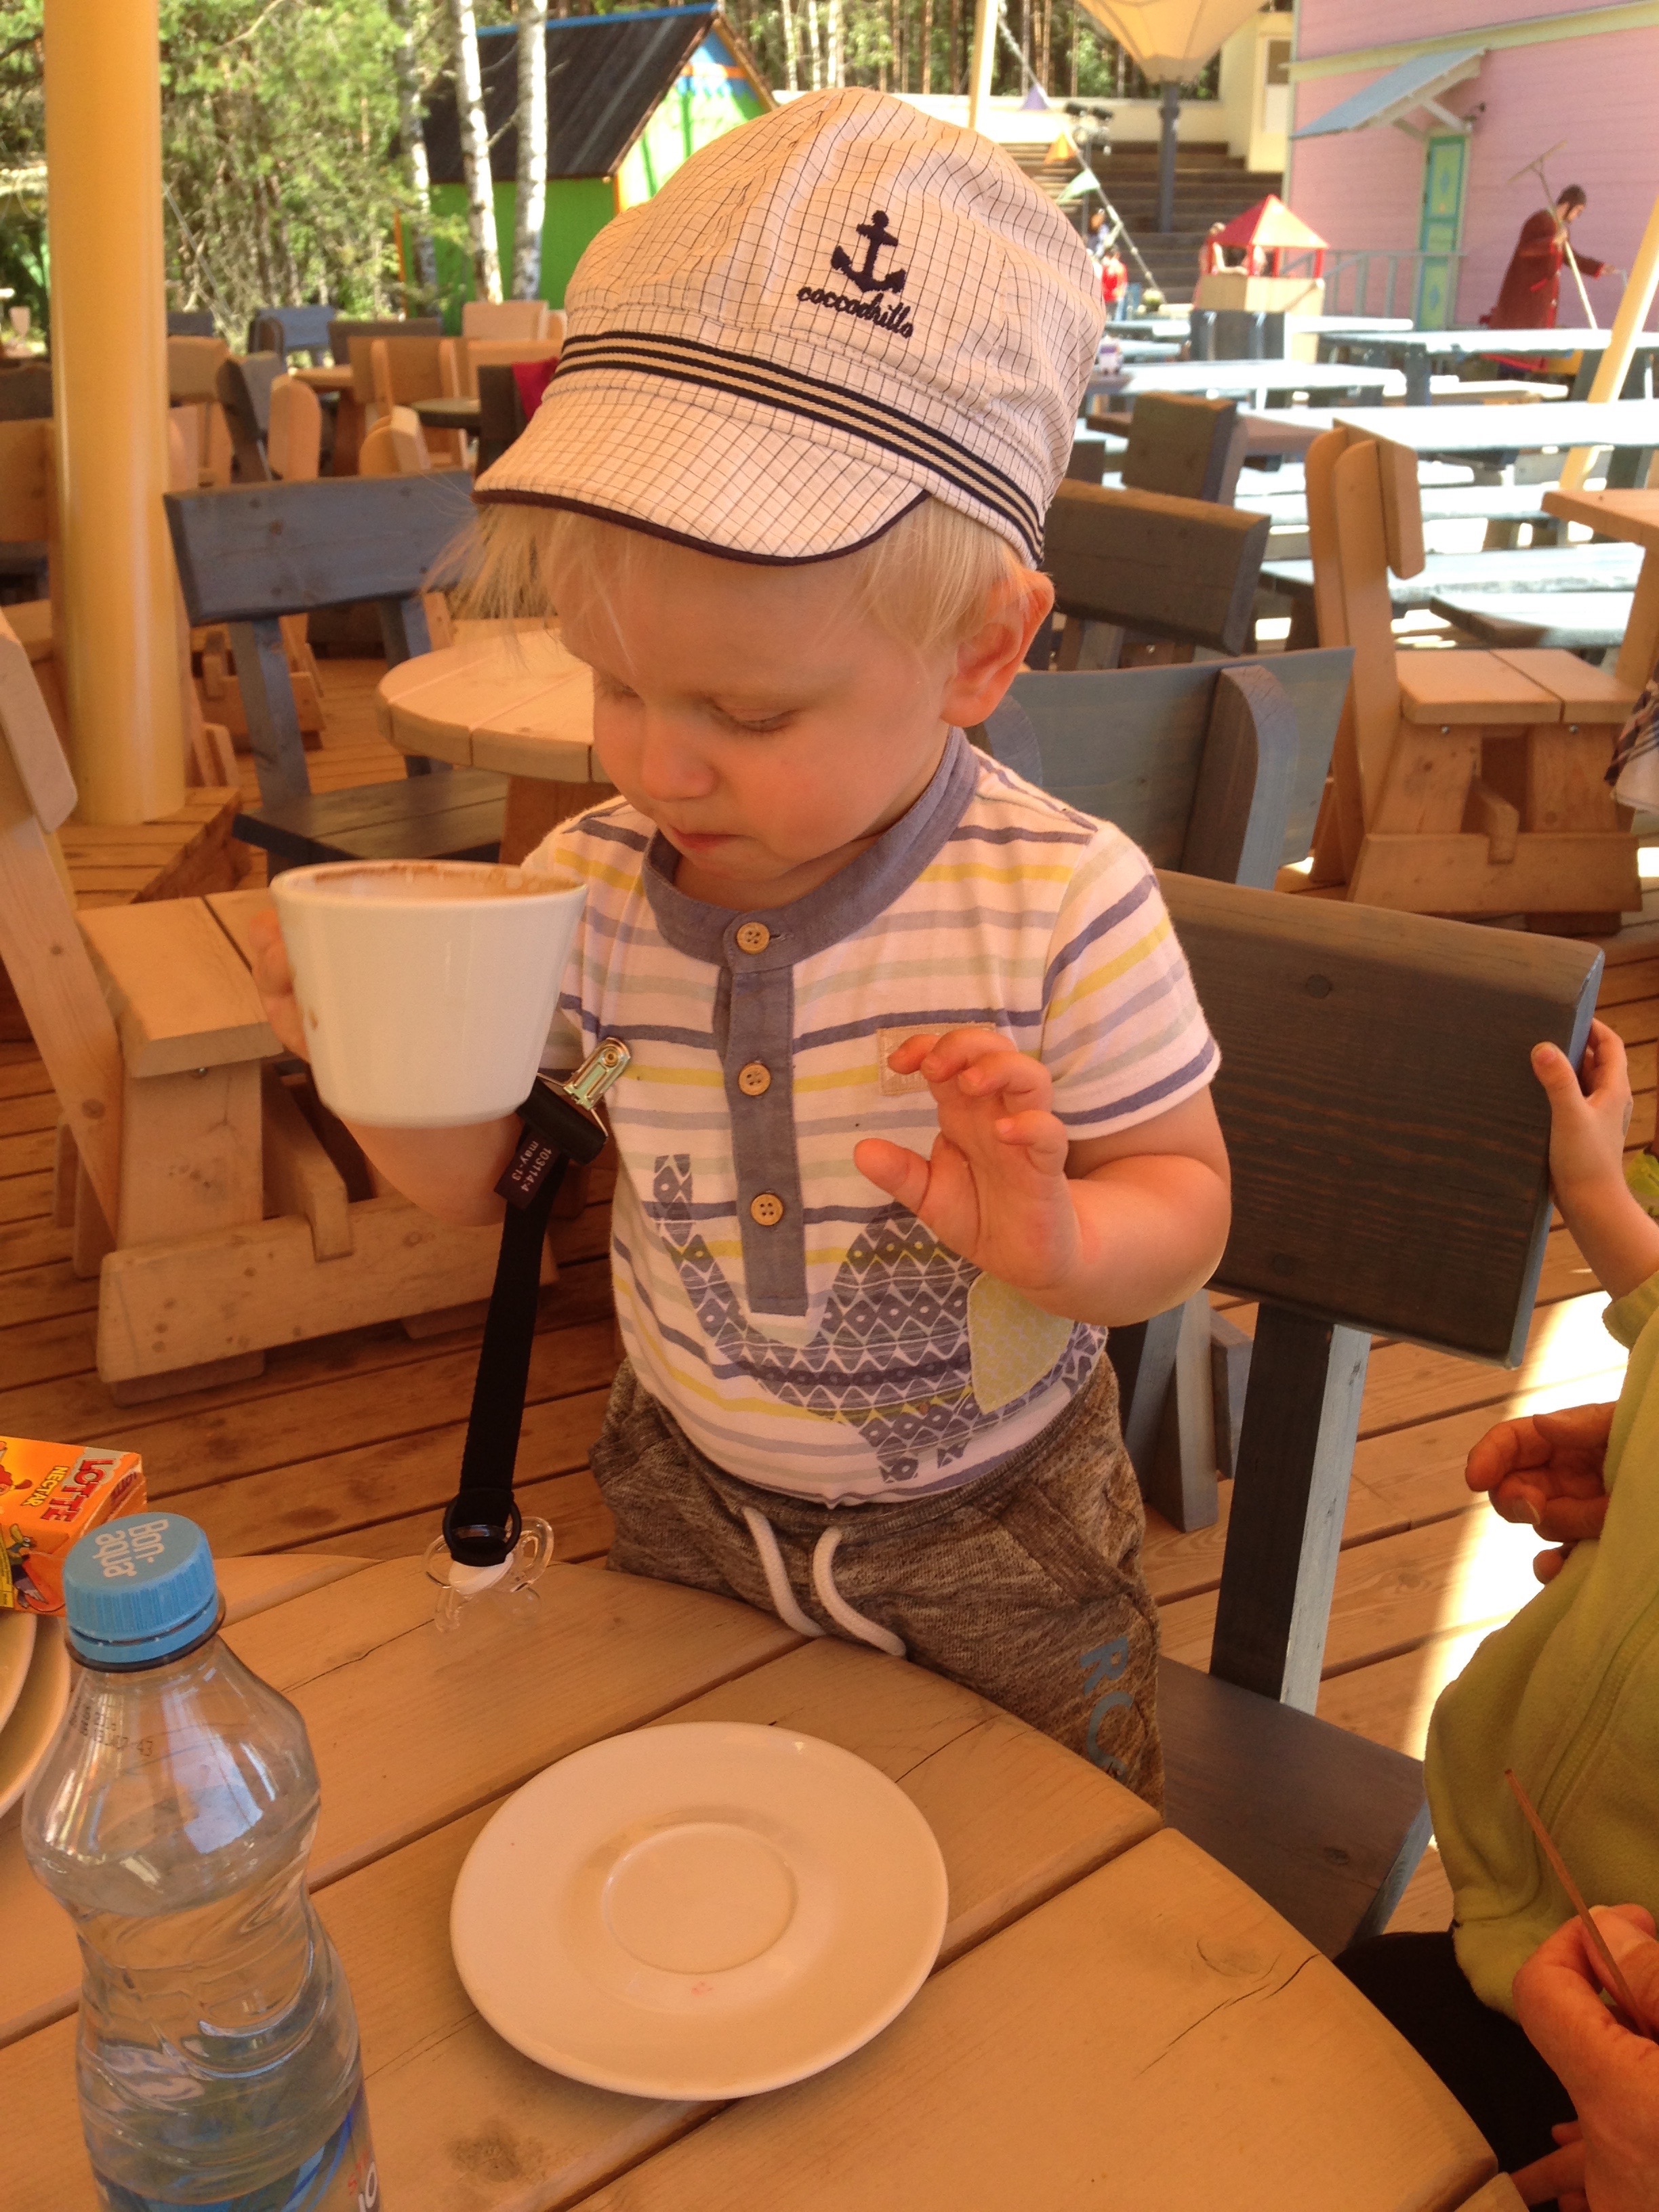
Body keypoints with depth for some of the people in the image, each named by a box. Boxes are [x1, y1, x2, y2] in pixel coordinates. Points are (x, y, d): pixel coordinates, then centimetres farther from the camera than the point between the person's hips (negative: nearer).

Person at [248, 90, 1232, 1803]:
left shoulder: (1064, 907, -27)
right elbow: (468, 1178, -5)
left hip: (995, 1531, -2)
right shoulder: (589, 889, -17)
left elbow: (1183, 1197, -14)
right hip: (690, 1501, 3)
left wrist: (1059, 1244, -37)